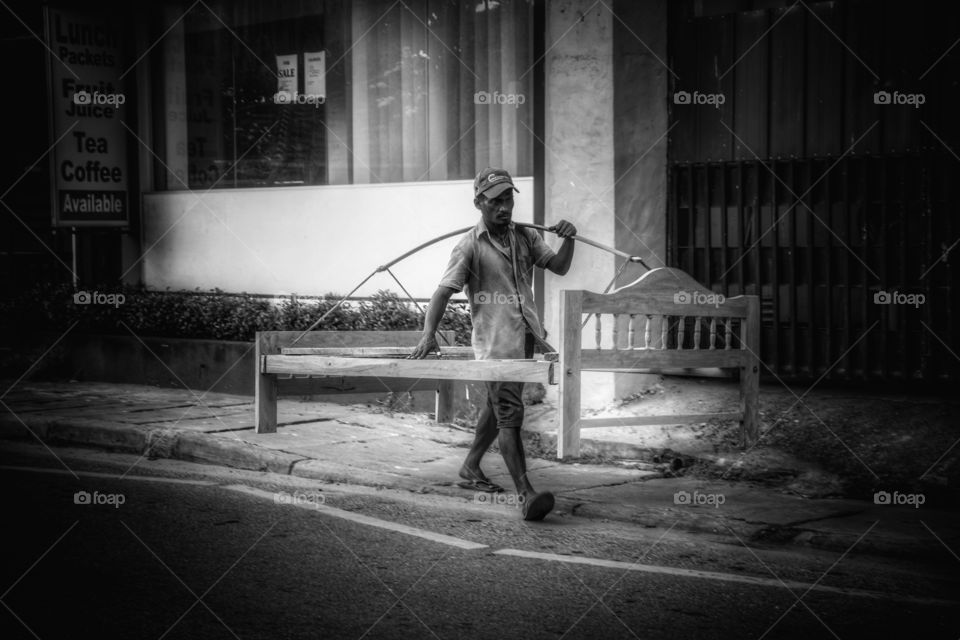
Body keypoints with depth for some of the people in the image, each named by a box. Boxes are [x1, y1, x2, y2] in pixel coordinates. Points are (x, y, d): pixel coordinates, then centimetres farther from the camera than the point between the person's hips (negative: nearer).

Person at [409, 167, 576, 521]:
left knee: (498, 406, 18)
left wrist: (568, 239, -5)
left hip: (527, 336, 7)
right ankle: (526, 494, -15)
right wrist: (428, 335, -27)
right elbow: (443, 292, -14)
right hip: (495, 341, -7)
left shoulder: (525, 236, 10)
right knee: (510, 415, -12)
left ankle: (470, 469, 35)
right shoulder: (470, 245, -8)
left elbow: (560, 267, 15)